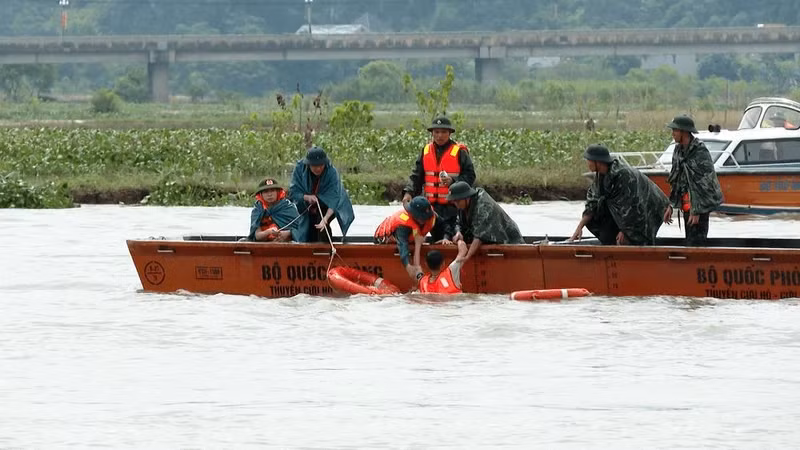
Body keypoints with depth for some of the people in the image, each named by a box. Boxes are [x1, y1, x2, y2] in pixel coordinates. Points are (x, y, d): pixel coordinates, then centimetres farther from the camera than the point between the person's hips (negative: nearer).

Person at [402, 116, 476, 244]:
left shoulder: (459, 151, -4)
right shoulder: (426, 151, 11)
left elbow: (470, 176, -4)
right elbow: (416, 175, 13)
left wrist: (453, 181, -20)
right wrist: (409, 192, -2)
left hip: (452, 204, -5)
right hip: (432, 204, 5)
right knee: (436, 236, 9)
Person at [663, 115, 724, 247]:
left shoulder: (700, 152, -17)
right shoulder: (679, 150, 9)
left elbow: (704, 184, -19)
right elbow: (675, 181, 17)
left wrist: (697, 211, -20)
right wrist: (670, 206, 12)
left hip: (700, 205, -9)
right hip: (687, 205, 9)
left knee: (696, 242, -12)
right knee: (690, 242, 12)